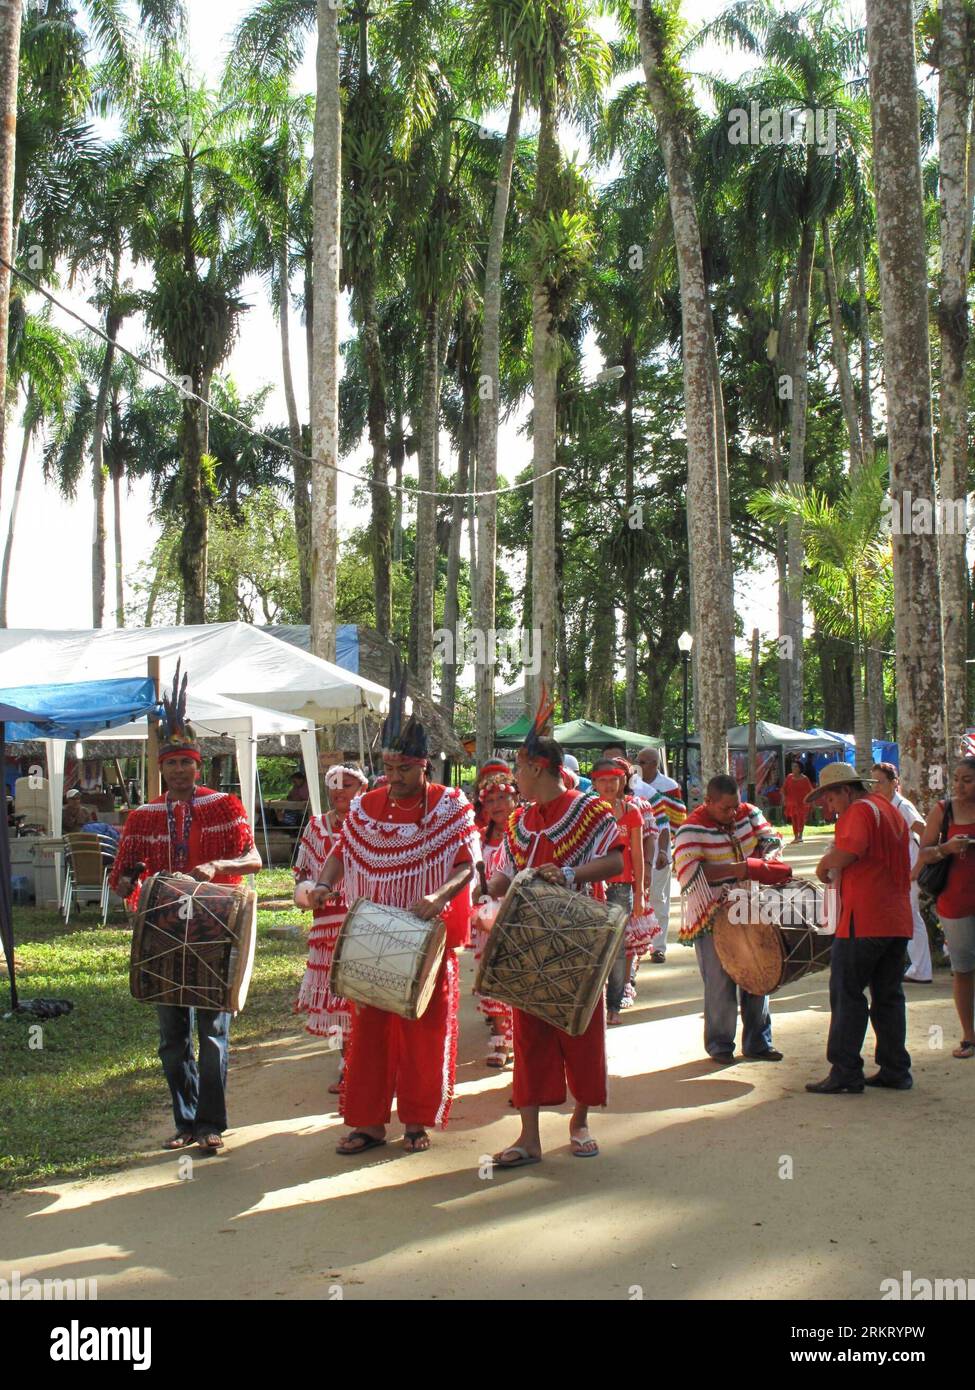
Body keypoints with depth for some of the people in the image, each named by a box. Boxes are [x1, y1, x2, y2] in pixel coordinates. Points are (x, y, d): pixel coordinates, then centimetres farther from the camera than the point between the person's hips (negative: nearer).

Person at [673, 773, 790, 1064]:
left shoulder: (749, 813, 2)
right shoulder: (692, 829, -17)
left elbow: (770, 839, 10)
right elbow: (690, 871, -28)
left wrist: (766, 856, -15)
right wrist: (738, 869, -33)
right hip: (712, 918, -6)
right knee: (720, 984, -2)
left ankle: (757, 1043, 23)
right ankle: (719, 1045, 14)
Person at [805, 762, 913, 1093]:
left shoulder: (861, 809, -9)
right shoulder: (891, 810, 21)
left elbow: (847, 851, -26)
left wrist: (824, 865, -8)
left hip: (863, 920, -9)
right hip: (898, 920, 9)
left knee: (847, 994, -3)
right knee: (889, 997, 12)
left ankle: (845, 1072, -2)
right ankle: (895, 1070, 14)